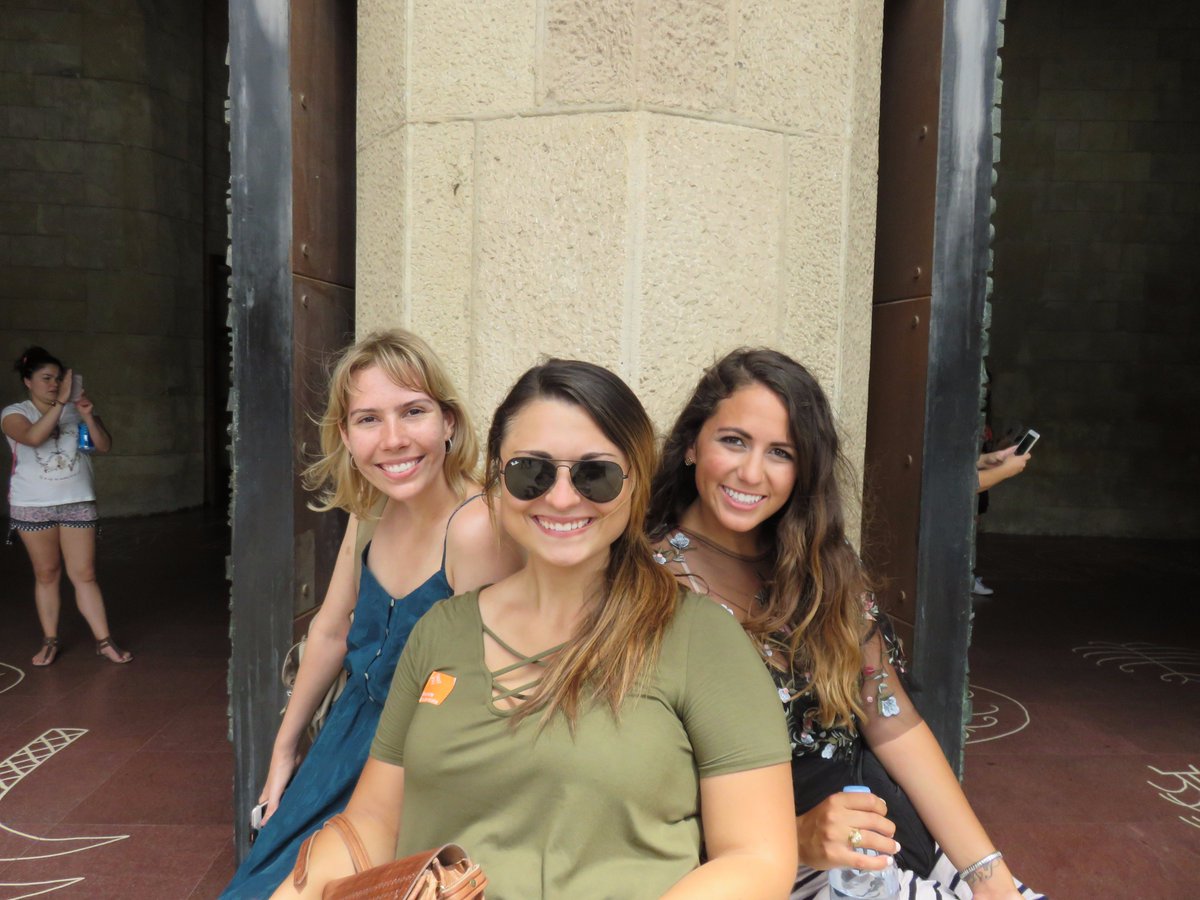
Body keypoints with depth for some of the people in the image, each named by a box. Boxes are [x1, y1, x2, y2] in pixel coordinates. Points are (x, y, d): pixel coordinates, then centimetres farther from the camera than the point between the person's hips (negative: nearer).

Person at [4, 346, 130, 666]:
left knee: (84, 574, 0)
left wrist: (89, 417, -18)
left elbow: (104, 446, -3)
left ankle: (104, 641, 3)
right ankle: (50, 641, 19)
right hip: (32, 506, -1)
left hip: (78, 502, 1)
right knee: (47, 575, 8)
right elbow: (33, 437, -24)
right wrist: (60, 402, -30)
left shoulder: (76, 409, 3)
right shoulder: (14, 413, -2)